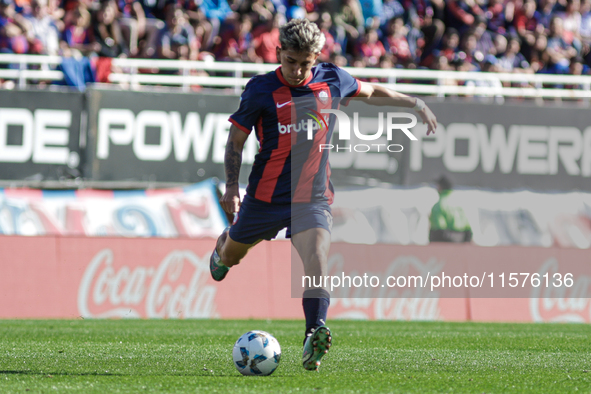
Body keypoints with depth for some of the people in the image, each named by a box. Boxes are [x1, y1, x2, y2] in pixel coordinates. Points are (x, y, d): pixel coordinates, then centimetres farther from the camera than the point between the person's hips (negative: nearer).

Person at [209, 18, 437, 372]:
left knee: (317, 256, -24)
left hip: (313, 196, 0)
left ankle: (315, 334, -32)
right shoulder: (261, 90, -10)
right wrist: (232, 187, -7)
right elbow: (237, 137, 0)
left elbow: (370, 91, 19)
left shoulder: (332, 79, -2)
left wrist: (415, 104, 17)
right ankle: (222, 247, 59)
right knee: (231, 255, 20)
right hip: (266, 194, 0)